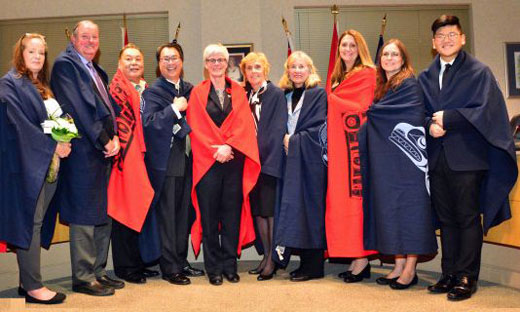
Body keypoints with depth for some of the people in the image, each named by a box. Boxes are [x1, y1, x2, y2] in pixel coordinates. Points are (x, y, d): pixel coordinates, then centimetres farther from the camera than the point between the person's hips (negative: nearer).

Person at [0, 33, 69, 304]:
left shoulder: (42, 86, 19)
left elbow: (55, 117, 20)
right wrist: (53, 146, -15)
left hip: (47, 163, 8)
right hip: (26, 163, -8)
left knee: (39, 221, 8)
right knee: (30, 221, -6)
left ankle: (28, 281, 16)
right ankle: (33, 287, -1)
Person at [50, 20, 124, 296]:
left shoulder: (97, 71, 21)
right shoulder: (65, 64, -5)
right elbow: (77, 108, -14)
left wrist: (114, 136, 0)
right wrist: (103, 140, -14)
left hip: (104, 150, 9)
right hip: (83, 150, -8)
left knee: (104, 214, 11)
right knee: (84, 216, -3)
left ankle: (97, 272, 20)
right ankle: (83, 278, 5)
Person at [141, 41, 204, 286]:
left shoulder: (190, 89, 13)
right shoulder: (153, 91, -3)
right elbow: (148, 122, -16)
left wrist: (184, 126, -3)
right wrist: (174, 108, -16)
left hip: (185, 161, 5)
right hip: (164, 163, -5)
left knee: (183, 215, 12)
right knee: (166, 217, 1)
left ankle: (181, 262, 24)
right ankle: (170, 268, 10)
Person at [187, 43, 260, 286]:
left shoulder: (238, 91, 12)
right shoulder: (197, 93, 8)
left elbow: (244, 124, 1)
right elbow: (196, 128, -1)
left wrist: (228, 147, -13)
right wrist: (215, 150, -13)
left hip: (234, 161, 2)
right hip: (207, 162, -1)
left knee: (232, 213, 3)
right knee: (209, 215, 1)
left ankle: (230, 265, 13)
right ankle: (213, 267, 10)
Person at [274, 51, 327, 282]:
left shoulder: (318, 94, 0)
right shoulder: (285, 96, 16)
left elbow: (320, 127, -8)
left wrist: (294, 139, -8)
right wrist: (285, 138, 0)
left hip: (310, 159, -5)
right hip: (291, 159, 5)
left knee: (308, 208, -6)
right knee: (292, 207, 2)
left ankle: (313, 265, 2)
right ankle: (305, 262, 11)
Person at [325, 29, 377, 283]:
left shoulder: (367, 75, -2)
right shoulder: (337, 78, 21)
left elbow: (361, 108, -13)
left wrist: (328, 98, -9)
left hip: (356, 145, -7)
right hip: (339, 147, 7)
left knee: (356, 197, -8)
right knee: (342, 200, 4)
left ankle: (362, 258, -3)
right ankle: (356, 259, 9)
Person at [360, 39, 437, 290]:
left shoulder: (409, 84, -4)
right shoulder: (381, 87, 18)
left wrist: (368, 111, 2)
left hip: (406, 160, -7)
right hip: (385, 161, 8)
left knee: (409, 208, -4)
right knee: (391, 211, 6)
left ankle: (410, 269, 2)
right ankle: (399, 266, 13)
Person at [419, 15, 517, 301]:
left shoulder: (479, 72, 2)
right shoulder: (425, 77, 14)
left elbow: (484, 109, -8)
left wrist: (447, 118, -10)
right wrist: (430, 125, -10)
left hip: (466, 156, -4)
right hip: (437, 157, 4)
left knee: (468, 218, 0)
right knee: (446, 219, 9)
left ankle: (467, 277, 8)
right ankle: (449, 274, 18)